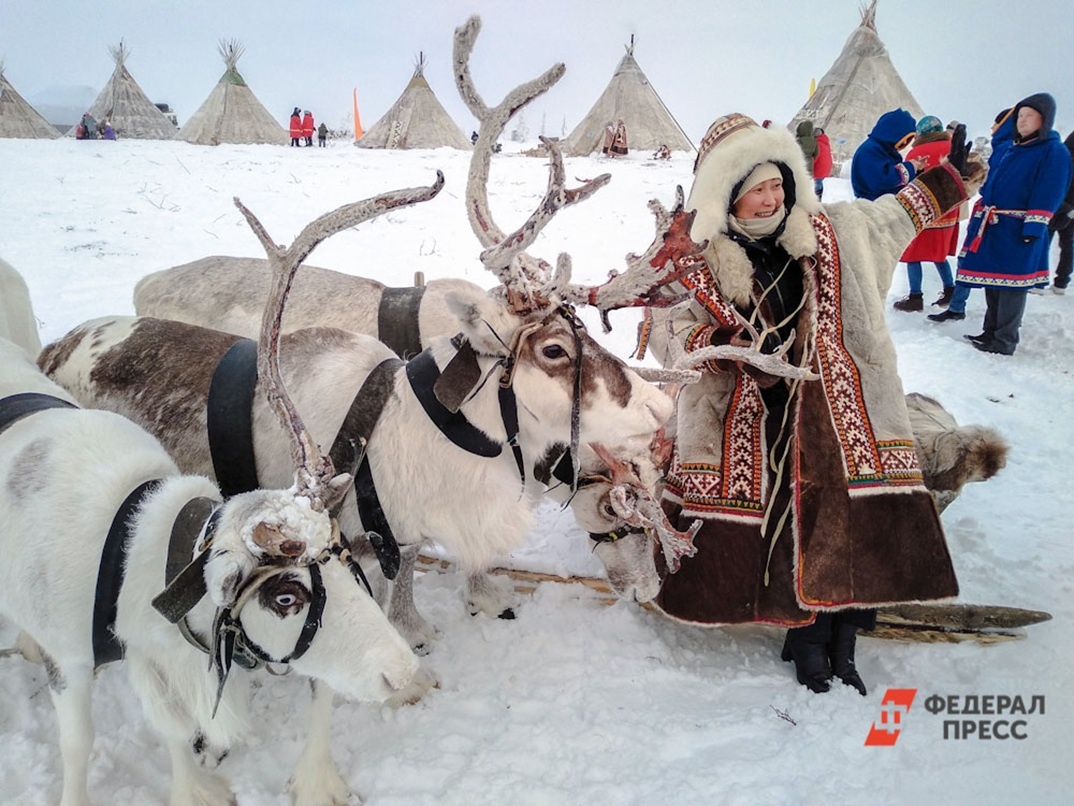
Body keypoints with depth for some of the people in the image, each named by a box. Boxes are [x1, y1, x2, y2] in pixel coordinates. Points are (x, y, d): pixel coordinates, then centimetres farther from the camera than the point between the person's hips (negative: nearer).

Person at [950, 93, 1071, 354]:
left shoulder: (1055, 152, -5)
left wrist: (1034, 227, -19)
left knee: (1012, 284, -4)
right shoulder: (1012, 150, 19)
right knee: (992, 282, 12)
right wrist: (978, 219, 18)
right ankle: (991, 331, 23)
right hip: (992, 227, 8)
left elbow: (1048, 195, -13)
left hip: (1018, 232, -8)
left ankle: (1005, 340, 2)